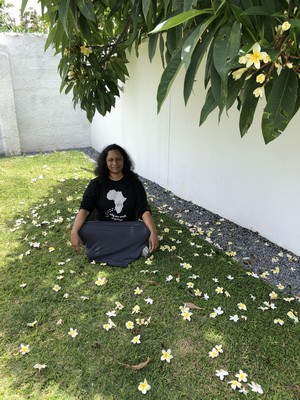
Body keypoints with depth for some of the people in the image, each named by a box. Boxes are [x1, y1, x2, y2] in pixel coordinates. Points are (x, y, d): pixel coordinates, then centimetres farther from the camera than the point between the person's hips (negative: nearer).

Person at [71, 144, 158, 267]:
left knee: (145, 232, -30)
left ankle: (103, 250, -20)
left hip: (127, 228, 0)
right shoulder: (97, 183, -4)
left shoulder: (134, 183, -5)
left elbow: (143, 209, -13)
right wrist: (74, 232, -31)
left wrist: (153, 232, -29)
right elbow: (85, 208, -14)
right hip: (102, 228, 1)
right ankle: (132, 249, -24)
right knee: (83, 231, -31)